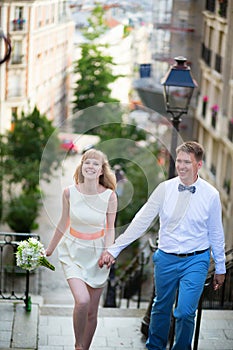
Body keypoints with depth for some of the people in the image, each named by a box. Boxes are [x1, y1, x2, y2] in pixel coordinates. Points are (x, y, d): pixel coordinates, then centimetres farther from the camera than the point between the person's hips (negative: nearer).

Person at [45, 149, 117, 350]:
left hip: (96, 254, 1)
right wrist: (49, 250, 15)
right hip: (73, 251, -1)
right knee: (82, 300, -22)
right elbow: (63, 224, 7)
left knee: (92, 312, 6)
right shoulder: (70, 192, -7)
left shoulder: (109, 196, -10)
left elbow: (110, 229, -1)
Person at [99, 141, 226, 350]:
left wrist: (220, 268, 10)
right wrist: (114, 250, -9)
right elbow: (141, 221, -5)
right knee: (161, 308, 15)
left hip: (195, 261, -2)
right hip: (166, 258, 2)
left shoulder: (211, 195, -7)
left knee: (185, 312, -8)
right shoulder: (165, 189, -5)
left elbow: (216, 234, 3)